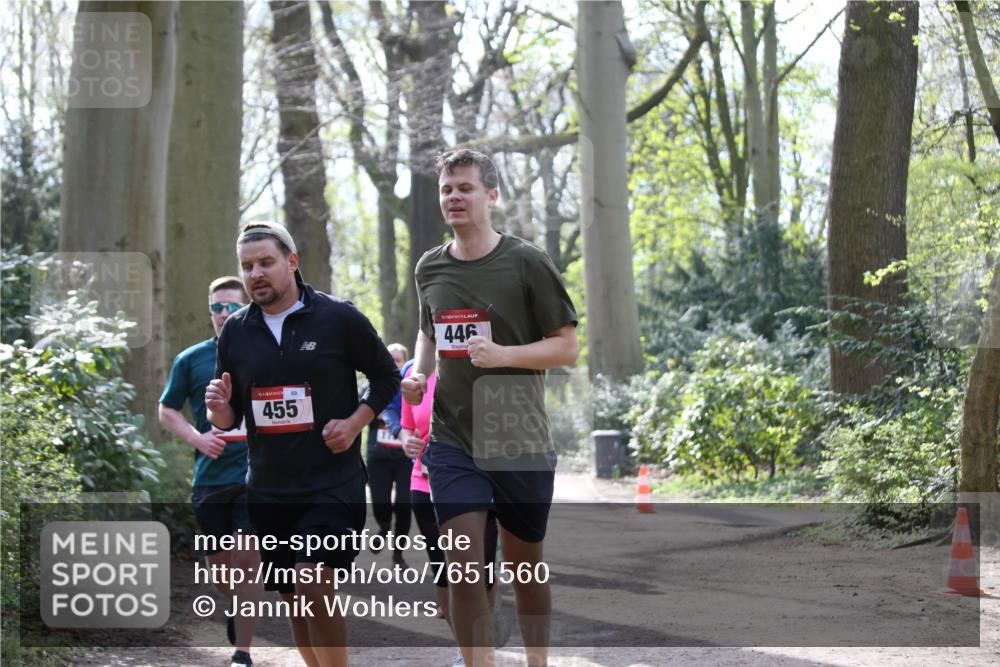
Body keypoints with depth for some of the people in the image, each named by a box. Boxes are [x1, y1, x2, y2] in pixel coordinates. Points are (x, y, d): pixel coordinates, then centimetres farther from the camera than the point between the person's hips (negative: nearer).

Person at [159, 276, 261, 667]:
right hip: (210, 477, 2)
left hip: (254, 475, -2)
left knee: (248, 561, -9)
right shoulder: (191, 360, 5)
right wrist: (197, 438, -6)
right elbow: (167, 411, 11)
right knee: (219, 567, 10)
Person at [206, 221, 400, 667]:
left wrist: (355, 423, -8)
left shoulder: (339, 318, -5)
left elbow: (386, 377, 7)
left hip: (333, 484, -5)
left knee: (313, 586, -20)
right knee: (293, 600, 10)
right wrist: (219, 409, -11)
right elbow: (228, 420, 13)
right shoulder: (235, 332, 6)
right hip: (267, 491, 5)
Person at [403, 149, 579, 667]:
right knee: (463, 565, -12)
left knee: (524, 567, 10)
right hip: (453, 440, 2)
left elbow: (567, 348, -4)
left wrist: (503, 354, -20)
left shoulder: (526, 263, -6)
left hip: (521, 442, -2)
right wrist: (418, 372, 5)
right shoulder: (430, 268, 7)